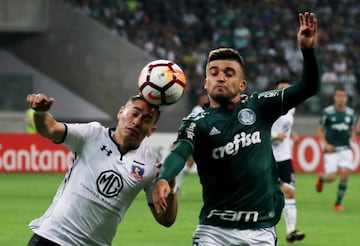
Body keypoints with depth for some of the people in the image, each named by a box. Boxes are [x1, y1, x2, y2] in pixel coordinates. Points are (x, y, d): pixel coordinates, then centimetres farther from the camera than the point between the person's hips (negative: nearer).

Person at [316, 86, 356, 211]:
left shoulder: (350, 113, 5)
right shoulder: (327, 112, -4)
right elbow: (320, 130, 3)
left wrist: (353, 137, -1)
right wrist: (326, 144, -9)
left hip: (345, 149, 2)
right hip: (331, 149, -2)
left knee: (344, 173, -14)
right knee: (331, 177, -9)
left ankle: (338, 203, 1)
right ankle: (321, 178, 31)